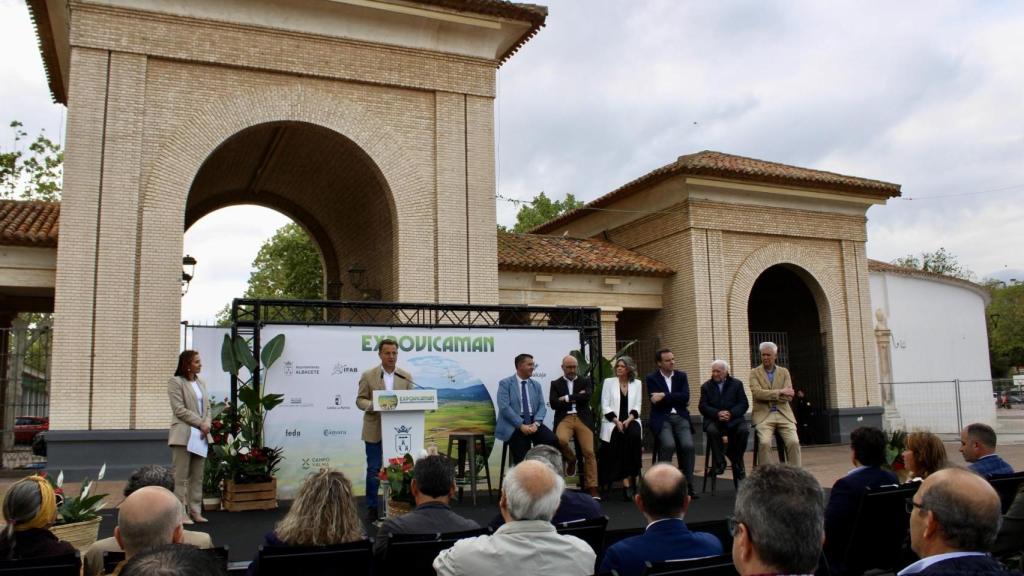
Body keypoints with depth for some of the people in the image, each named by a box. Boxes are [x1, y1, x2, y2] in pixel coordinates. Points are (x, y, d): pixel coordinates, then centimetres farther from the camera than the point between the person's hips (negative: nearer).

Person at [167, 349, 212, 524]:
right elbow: (179, 410, -12)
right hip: (183, 435, -7)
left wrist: (207, 425, -4)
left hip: (200, 436, 7)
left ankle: (195, 511, 14)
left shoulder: (201, 383, 16)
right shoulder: (176, 382, -5)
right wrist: (200, 424, -13)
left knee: (197, 477, 8)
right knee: (181, 476, -4)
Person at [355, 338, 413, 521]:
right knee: (374, 469, 4)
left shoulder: (406, 377, 6)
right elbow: (360, 400, -1)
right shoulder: (368, 375, -1)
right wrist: (372, 405, -21)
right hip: (375, 430, -2)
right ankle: (371, 507, 14)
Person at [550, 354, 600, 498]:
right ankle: (571, 460, 2)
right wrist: (577, 398, -3)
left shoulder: (585, 381, 15)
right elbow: (553, 403, -1)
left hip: (582, 418, 1)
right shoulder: (555, 384, 14)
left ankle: (592, 487, -2)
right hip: (564, 418, 0)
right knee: (561, 440, -31)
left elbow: (587, 396, -4)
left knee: (589, 452, -11)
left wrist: (567, 398, -3)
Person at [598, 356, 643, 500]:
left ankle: (628, 480, -27)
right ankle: (627, 482, -26)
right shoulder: (609, 382, 8)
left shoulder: (637, 383, 12)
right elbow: (605, 406, 1)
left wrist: (628, 420, -12)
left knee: (634, 435, -33)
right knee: (619, 440, -32)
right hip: (612, 421, -1)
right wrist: (617, 421, -13)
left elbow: (637, 407, 7)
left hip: (630, 420, 1)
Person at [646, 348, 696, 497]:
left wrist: (664, 396, -13)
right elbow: (656, 402, -8)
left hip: (680, 417, 3)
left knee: (688, 445, -23)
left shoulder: (681, 376, 12)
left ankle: (688, 485, -9)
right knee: (669, 445, -29)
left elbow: (686, 397, -3)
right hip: (662, 419, -3)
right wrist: (677, 399, -5)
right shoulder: (651, 378, 3)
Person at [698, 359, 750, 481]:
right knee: (712, 430, -34)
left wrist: (730, 413, -16)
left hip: (734, 419, 1)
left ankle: (737, 462, -7)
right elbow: (702, 406, 1)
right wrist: (717, 413, -18)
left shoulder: (737, 384, 11)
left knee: (744, 430, -30)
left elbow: (744, 404, 2)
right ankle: (719, 463, -15)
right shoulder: (706, 386, 12)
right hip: (714, 420, 0)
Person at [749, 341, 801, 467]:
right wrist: (780, 392, -13)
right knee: (765, 442, -27)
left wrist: (767, 396, -9)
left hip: (783, 414, 2)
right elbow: (757, 393, -11)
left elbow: (788, 396, 0)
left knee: (794, 442, -20)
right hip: (763, 415, -2)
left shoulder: (784, 372, 12)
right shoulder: (754, 373, 6)